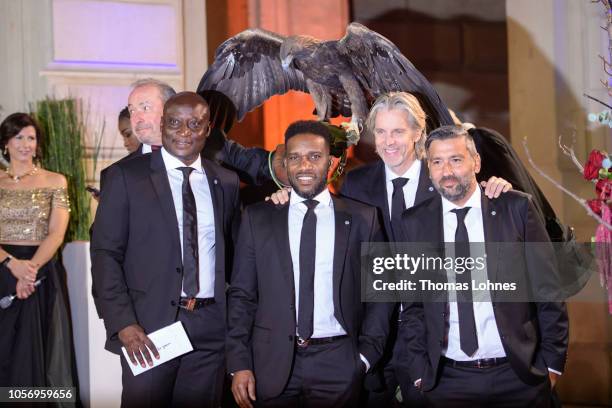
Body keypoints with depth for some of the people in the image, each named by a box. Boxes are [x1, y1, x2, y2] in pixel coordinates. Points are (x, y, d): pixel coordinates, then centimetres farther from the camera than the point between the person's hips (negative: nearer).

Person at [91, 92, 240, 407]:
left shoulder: (226, 183, 10)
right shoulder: (126, 176, -2)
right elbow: (105, 254, -5)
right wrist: (123, 323, -14)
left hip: (210, 326, 3)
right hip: (149, 325, -3)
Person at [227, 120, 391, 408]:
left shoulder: (362, 219, 4)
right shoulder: (257, 218, 5)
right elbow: (241, 295, 4)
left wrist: (367, 355, -3)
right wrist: (239, 363, -3)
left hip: (338, 364, 0)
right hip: (273, 363, 1)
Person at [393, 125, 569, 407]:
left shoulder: (516, 209, -1)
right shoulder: (415, 223, 3)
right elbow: (412, 305, 7)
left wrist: (551, 363, -2)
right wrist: (419, 372, 0)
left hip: (519, 376, -1)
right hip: (447, 381, 1)